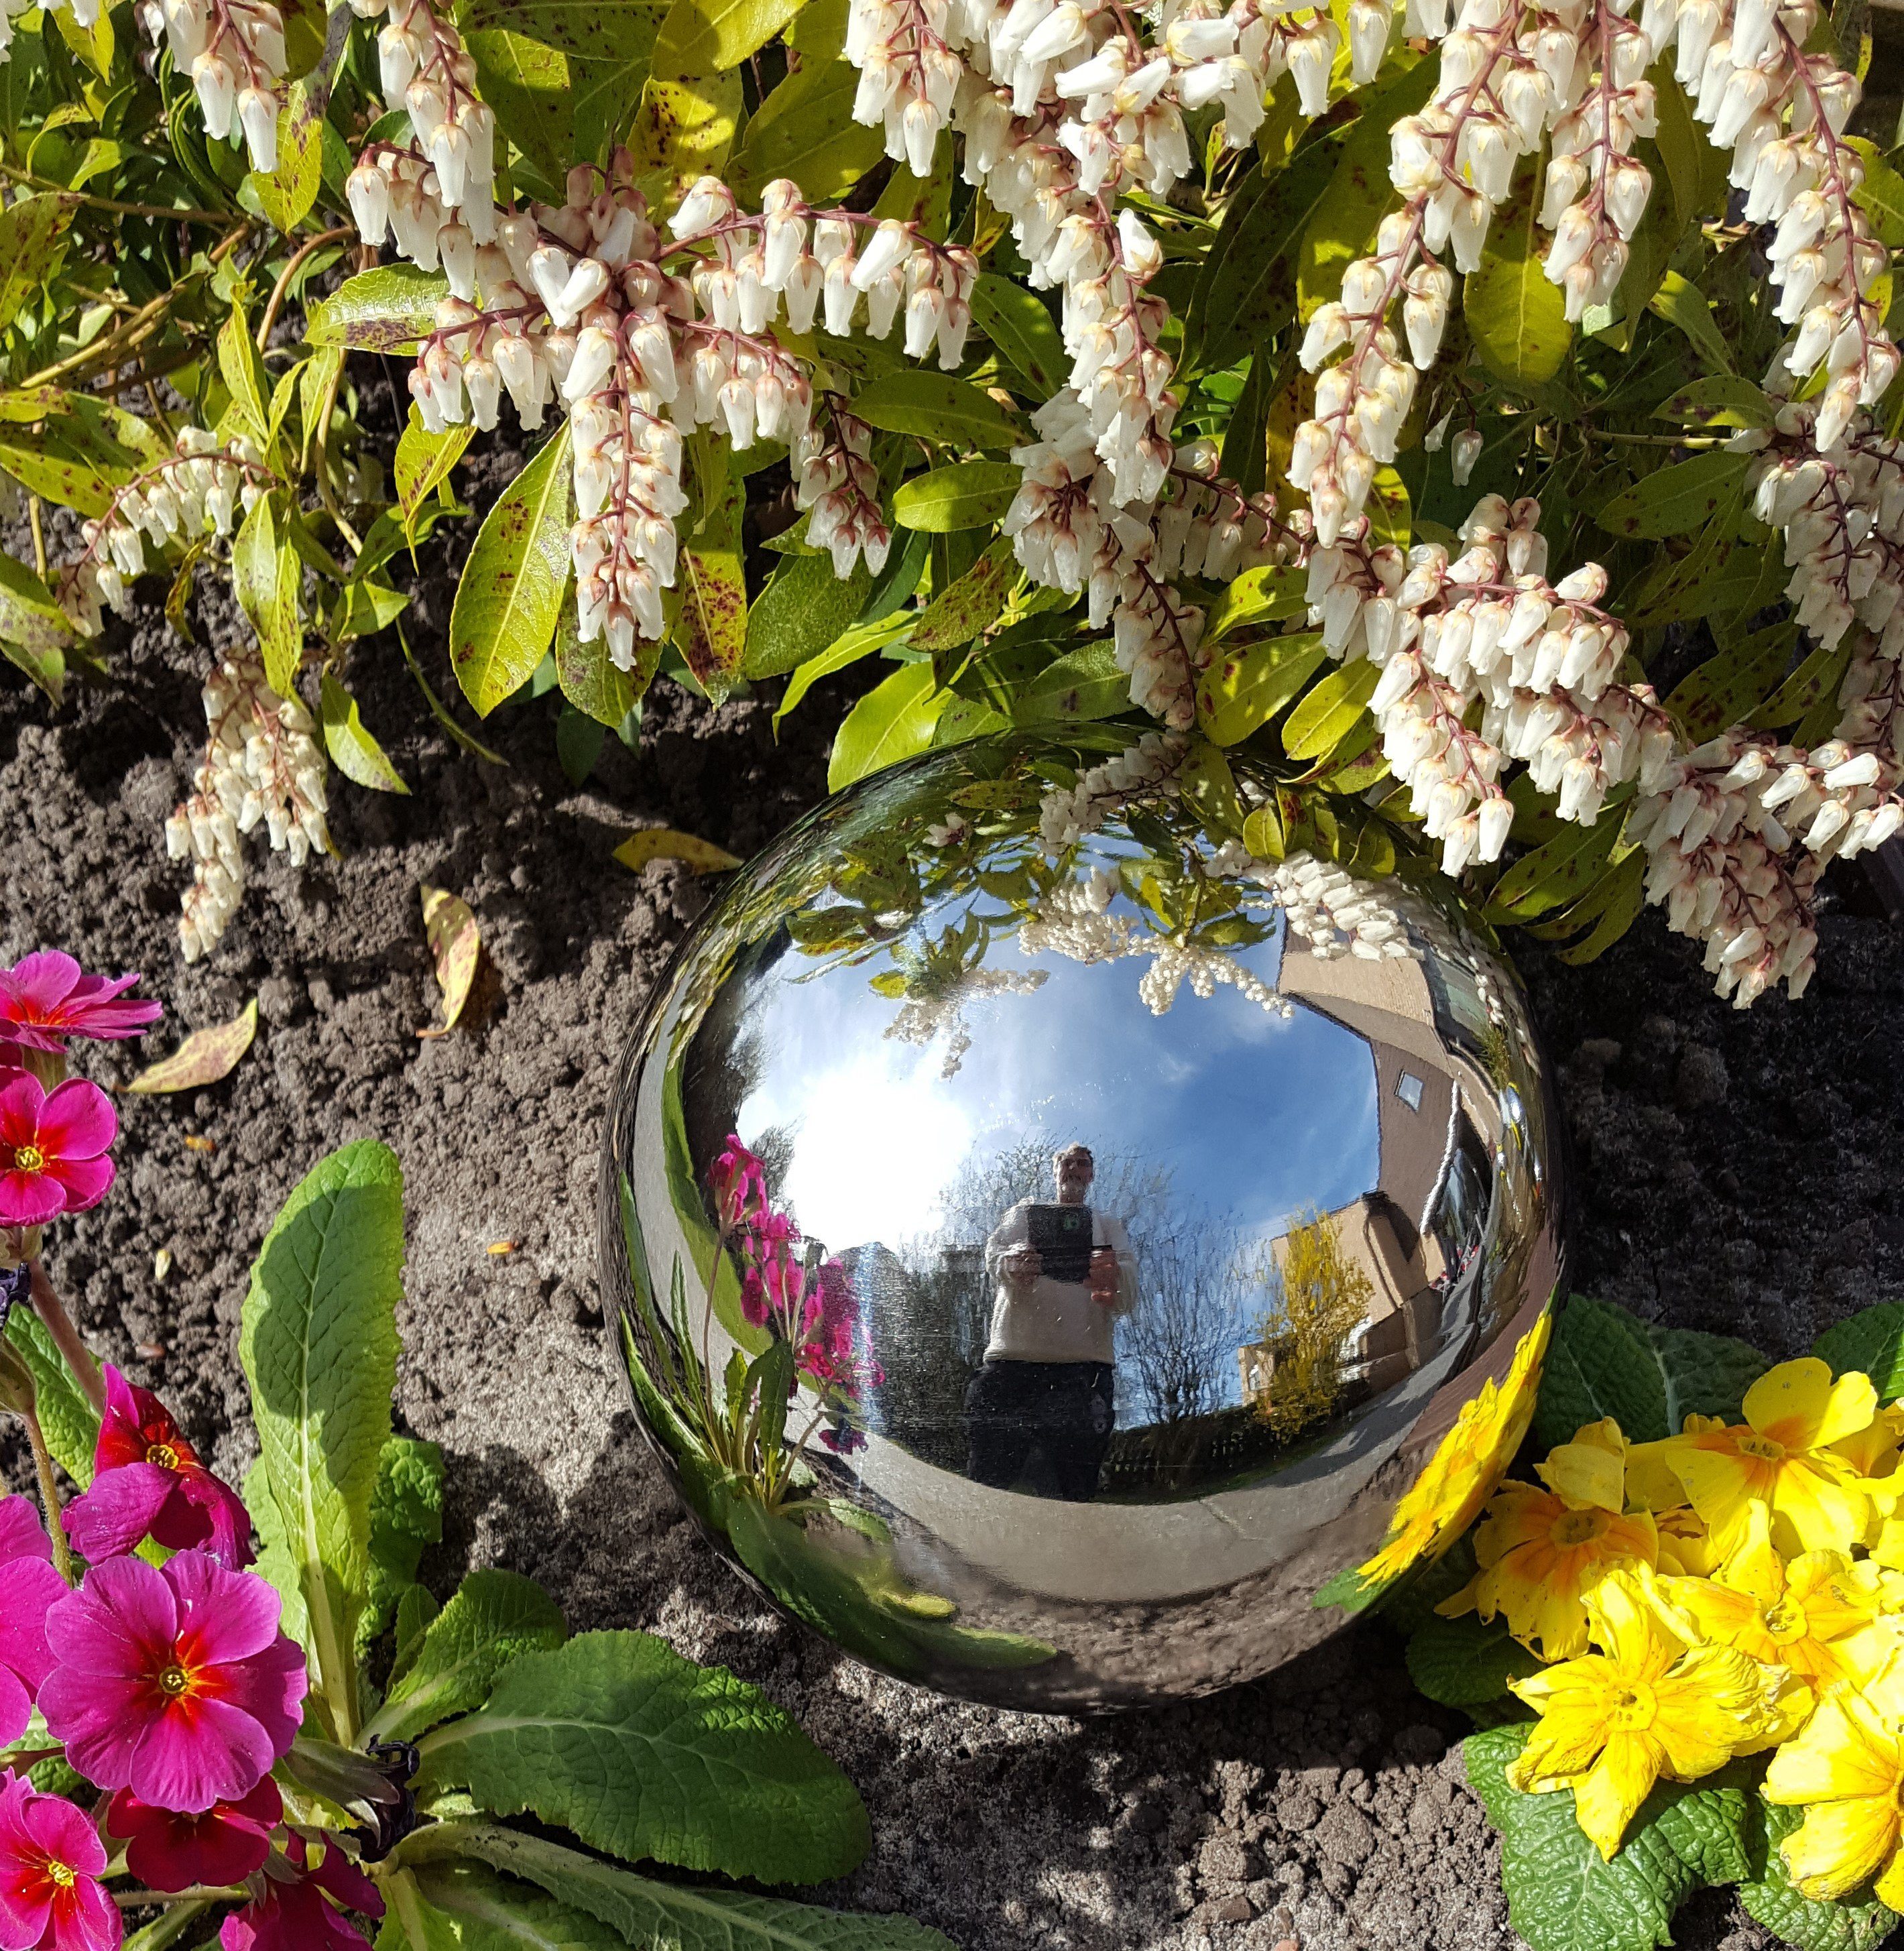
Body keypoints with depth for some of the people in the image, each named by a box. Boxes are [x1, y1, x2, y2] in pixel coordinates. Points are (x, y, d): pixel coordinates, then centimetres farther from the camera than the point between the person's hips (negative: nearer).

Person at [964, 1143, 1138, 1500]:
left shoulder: (1109, 1226, 22)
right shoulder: (1026, 1212, 23)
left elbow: (1129, 1291, 2)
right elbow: (994, 1252, 1)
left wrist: (1113, 1278, -25)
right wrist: (1010, 1264, -26)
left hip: (1084, 1363, 1)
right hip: (1013, 1358, -1)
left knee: (1079, 1492, -4)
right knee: (985, 1484, -9)